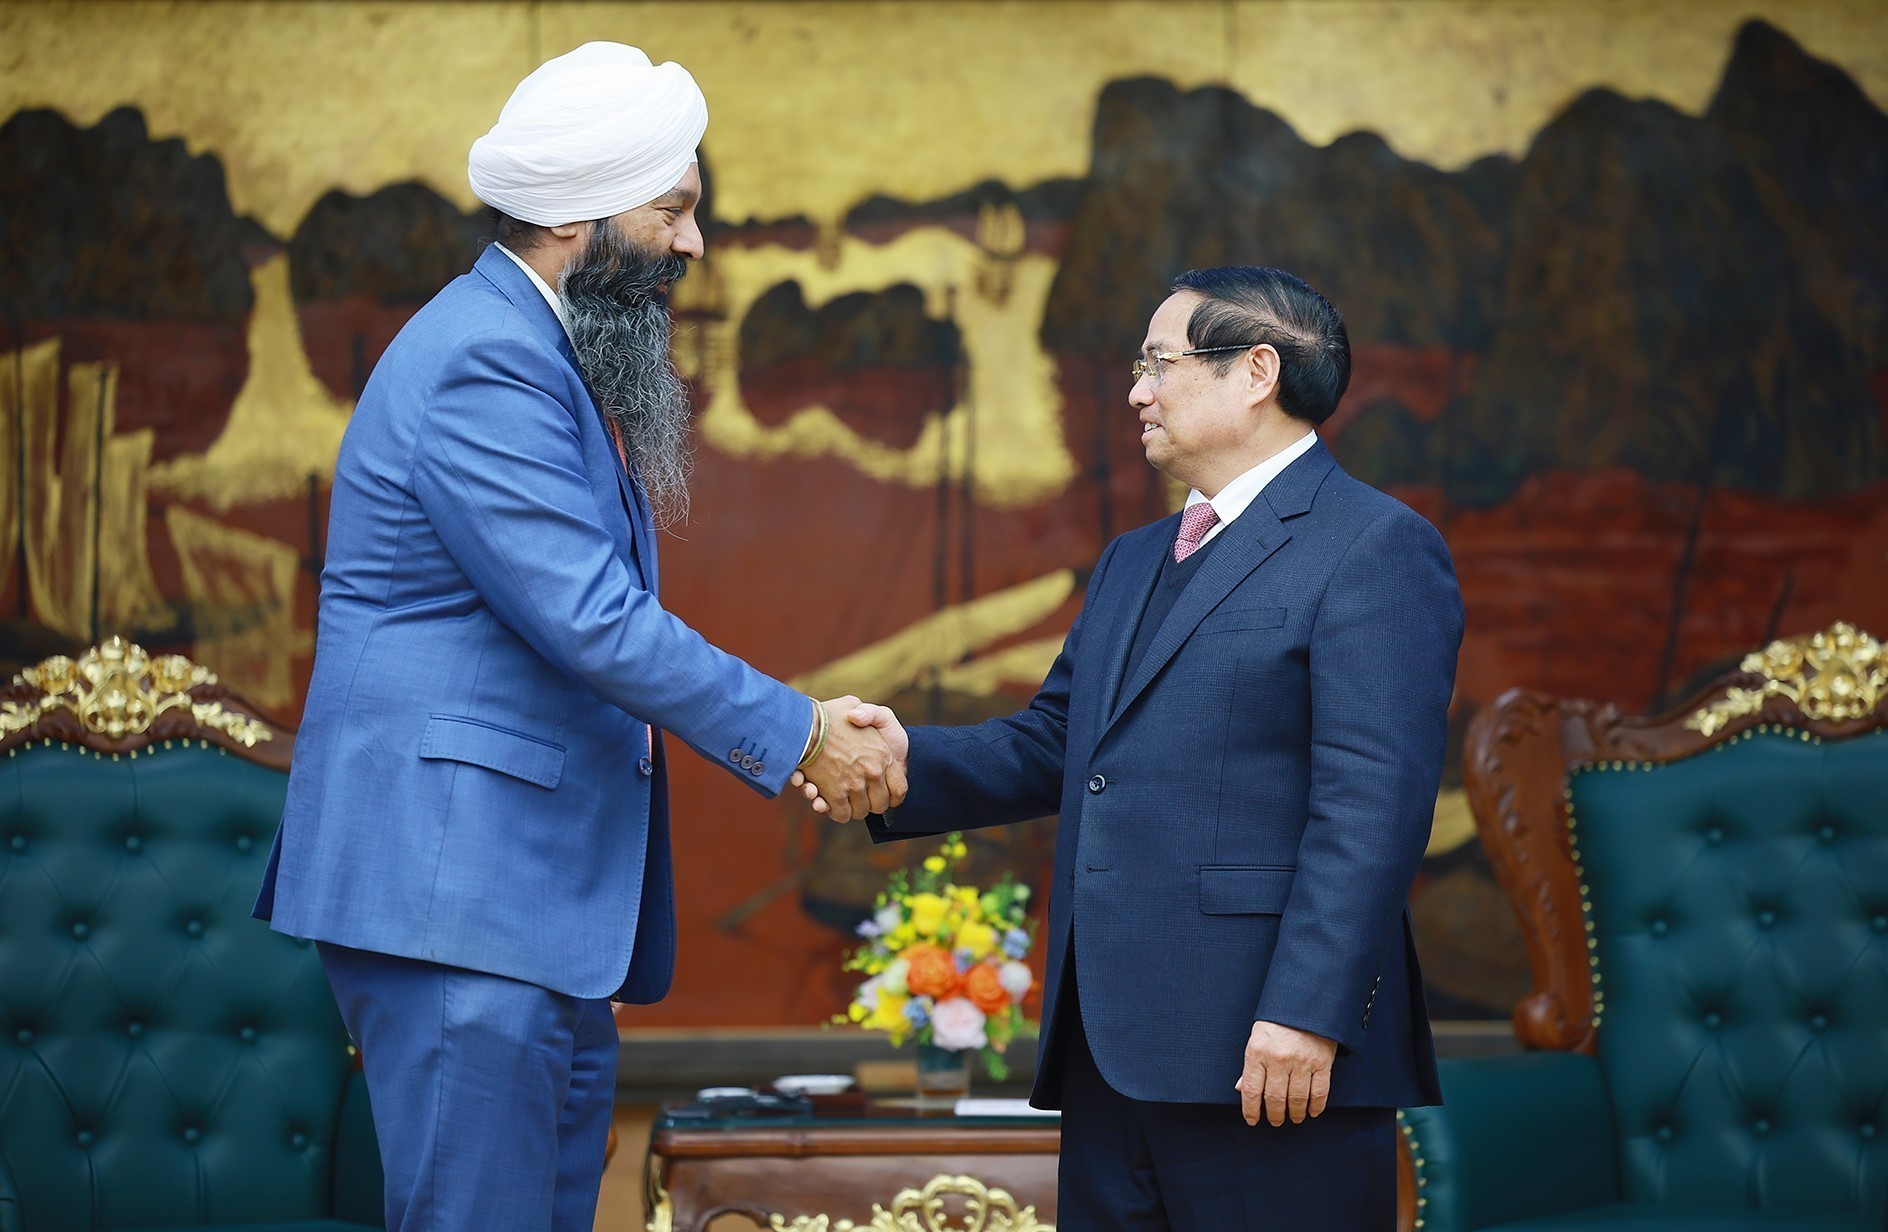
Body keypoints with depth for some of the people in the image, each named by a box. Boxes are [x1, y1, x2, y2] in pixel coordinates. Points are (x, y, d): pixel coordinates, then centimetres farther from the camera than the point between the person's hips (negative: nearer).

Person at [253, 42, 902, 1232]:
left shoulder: (551, 357, 17)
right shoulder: (483, 359, -15)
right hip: (458, 879, -10)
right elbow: (595, 621, -20)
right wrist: (800, 733, -12)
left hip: (547, 888, 10)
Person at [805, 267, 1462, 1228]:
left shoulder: (1373, 547, -6)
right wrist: (912, 760, 2)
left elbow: (1372, 799, -15)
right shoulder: (1131, 562, 24)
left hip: (1270, 1060, -8)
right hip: (1113, 1052, 8)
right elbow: (1053, 744, 22)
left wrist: (1308, 1013, -21)